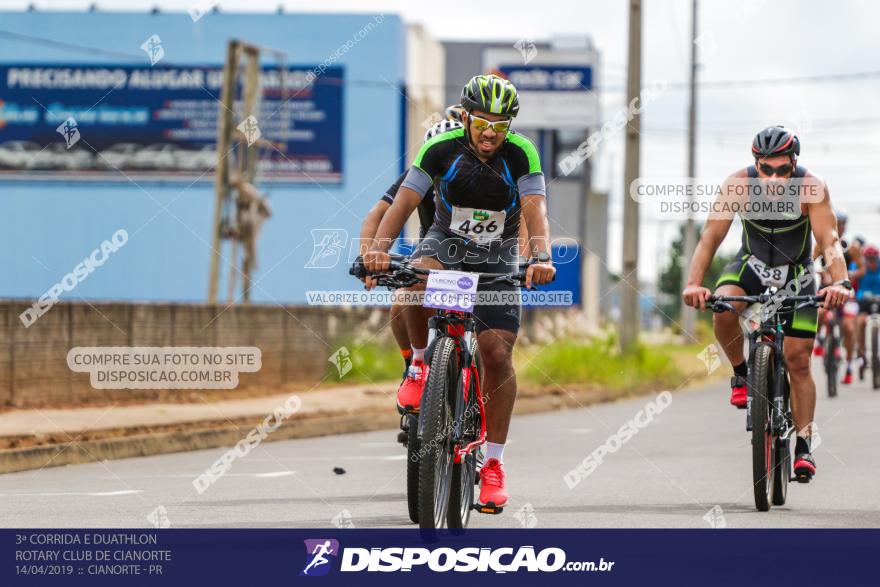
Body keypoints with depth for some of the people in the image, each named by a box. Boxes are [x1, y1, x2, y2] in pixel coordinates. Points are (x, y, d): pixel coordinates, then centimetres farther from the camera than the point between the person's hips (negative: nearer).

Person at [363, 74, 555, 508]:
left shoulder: (521, 155, -16)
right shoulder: (441, 149, -16)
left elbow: (535, 211, -26)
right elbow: (404, 202, -21)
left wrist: (541, 257, -46)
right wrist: (379, 247, -39)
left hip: (497, 261, 0)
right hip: (445, 244, 0)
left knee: (498, 354, -12)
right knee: (417, 281, -37)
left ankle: (493, 463, 0)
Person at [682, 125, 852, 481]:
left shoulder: (811, 188, -27)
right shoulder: (739, 184, -26)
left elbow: (829, 239, -35)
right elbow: (711, 235, -30)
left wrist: (839, 282, -53)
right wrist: (694, 283, -45)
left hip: (796, 275, 0)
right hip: (752, 266, 1)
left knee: (798, 360, -5)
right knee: (723, 308, -32)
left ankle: (803, 447, 4)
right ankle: (741, 373, -5)